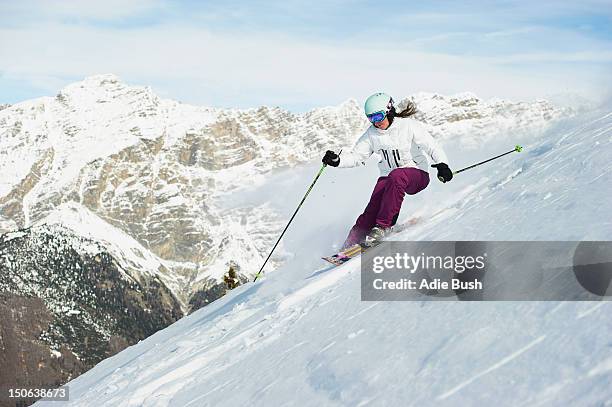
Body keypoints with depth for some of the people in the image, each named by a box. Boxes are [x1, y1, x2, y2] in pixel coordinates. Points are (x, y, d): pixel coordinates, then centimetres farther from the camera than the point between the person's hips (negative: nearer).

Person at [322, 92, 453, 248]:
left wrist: (442, 164, -32)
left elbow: (431, 146, -15)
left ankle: (383, 225, -33)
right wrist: (337, 160, -12)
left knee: (396, 176, -38)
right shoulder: (371, 134, 3)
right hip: (388, 177, 4)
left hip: (417, 175, -4)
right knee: (372, 210, -18)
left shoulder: (409, 126, -10)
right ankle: (351, 243, -12)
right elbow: (356, 156, 6)